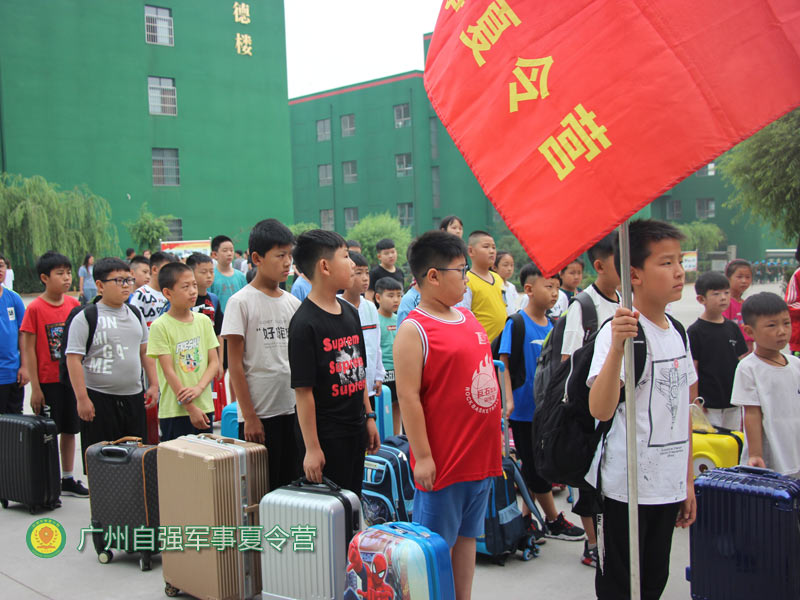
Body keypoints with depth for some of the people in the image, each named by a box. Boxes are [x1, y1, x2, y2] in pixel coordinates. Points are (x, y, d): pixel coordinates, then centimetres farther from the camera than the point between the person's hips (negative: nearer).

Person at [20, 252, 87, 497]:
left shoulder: (73, 304, 2)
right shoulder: (35, 308, -11)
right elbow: (29, 349, -10)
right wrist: (35, 388, -12)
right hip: (48, 381, -5)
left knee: (69, 430, 13)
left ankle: (68, 479, 25)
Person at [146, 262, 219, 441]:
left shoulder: (204, 321, 7)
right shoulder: (160, 326, -8)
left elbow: (214, 362, 6)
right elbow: (168, 371, -11)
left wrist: (199, 388, -13)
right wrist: (190, 408, -13)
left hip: (205, 406, 4)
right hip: (174, 410, -4)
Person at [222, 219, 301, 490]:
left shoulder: (293, 303, 8)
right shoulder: (241, 302, -7)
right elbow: (235, 364, -8)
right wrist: (249, 416, -11)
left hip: (293, 409, 5)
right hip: (259, 413, -5)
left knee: (293, 484, 11)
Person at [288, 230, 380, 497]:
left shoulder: (350, 312, 8)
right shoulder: (305, 322, -17)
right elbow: (303, 389, -18)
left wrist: (369, 417, 15)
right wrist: (311, 447, -17)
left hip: (355, 429, 8)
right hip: (326, 434, -8)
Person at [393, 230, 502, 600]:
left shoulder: (468, 317, 11)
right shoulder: (414, 330, -13)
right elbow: (408, 397, -17)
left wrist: (496, 433, 18)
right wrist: (422, 456, -18)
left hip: (481, 455, 8)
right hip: (443, 460, -8)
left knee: (466, 535, 18)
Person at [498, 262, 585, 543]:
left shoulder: (551, 325, 6)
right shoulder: (517, 323, -13)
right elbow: (505, 363, -17)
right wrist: (509, 400, -25)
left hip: (546, 409, 7)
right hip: (524, 409, -7)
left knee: (535, 467, 14)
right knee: (536, 469, 4)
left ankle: (526, 517, 26)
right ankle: (554, 520, 19)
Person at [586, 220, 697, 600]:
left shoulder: (677, 333, 8)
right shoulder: (619, 331, -17)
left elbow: (682, 411, 14)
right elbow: (601, 410, -31)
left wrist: (688, 481, 15)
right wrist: (616, 348, -44)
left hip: (669, 485, 7)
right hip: (625, 486, -7)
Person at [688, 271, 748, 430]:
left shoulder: (733, 328, 7)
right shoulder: (695, 331, -9)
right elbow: (692, 370, -10)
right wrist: (695, 402, -12)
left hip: (733, 403, 5)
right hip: (708, 404, -5)